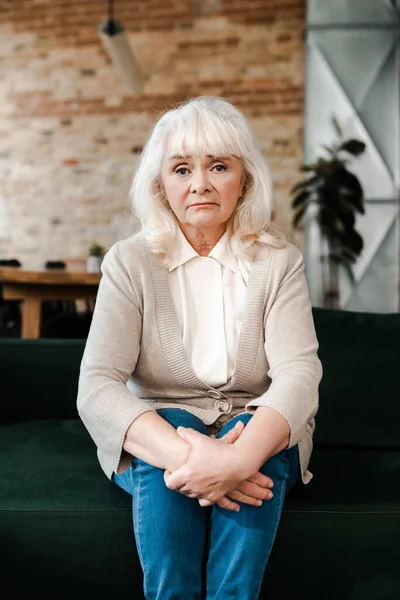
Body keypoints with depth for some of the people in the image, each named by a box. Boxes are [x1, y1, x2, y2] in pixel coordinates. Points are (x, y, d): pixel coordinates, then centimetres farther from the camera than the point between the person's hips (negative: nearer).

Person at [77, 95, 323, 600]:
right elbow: (96, 387, -17)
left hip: (257, 439, 1)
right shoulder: (129, 262, -5)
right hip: (155, 434, 0)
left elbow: (298, 373, -16)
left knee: (248, 433, -31)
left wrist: (240, 459, -37)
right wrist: (185, 456, -36)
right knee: (172, 426, -32)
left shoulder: (279, 261, -2)